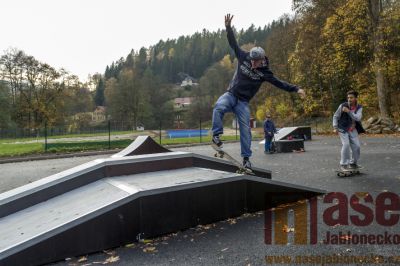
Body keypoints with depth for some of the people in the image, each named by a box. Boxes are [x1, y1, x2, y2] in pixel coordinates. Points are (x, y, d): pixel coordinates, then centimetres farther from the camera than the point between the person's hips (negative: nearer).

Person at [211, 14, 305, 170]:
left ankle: (246, 158, 0)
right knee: (218, 107, -34)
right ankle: (216, 135, -25)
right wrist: (228, 27, -5)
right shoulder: (244, 58, 0)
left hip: (243, 102, 0)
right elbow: (233, 44, 3)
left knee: (245, 128, -7)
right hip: (230, 94, 0)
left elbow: (280, 83, -6)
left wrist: (296, 89, -16)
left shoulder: (264, 73, -4)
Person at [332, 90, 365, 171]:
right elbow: (336, 116, -5)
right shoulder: (343, 106, -15)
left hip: (353, 130, 4)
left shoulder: (359, 107, -6)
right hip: (343, 129, -4)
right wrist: (335, 127, -13)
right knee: (346, 145, -19)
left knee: (356, 146, 0)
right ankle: (343, 165, -10)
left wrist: (349, 111, -33)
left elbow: (358, 118, -22)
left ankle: (353, 163, 20)